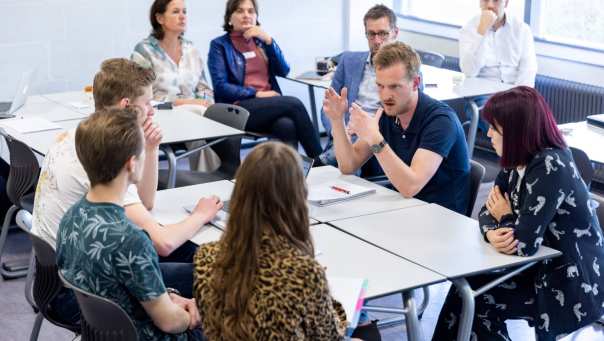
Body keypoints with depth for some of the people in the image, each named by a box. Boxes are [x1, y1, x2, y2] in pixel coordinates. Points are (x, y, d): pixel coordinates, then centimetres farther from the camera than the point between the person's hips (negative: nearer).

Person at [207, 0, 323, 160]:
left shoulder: (261, 41, 19)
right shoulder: (219, 45, 5)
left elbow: (283, 71, 5)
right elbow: (220, 86, -7)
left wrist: (268, 40, -5)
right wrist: (257, 94, -14)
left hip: (269, 105, 4)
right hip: (239, 108, -4)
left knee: (286, 126, -32)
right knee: (293, 104, -26)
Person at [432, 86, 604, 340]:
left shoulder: (550, 168, -26)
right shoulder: (519, 160, 2)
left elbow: (524, 244, -31)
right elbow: (489, 210, 4)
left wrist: (506, 218, -9)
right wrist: (492, 233, -20)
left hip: (572, 287, -8)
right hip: (543, 270, 8)